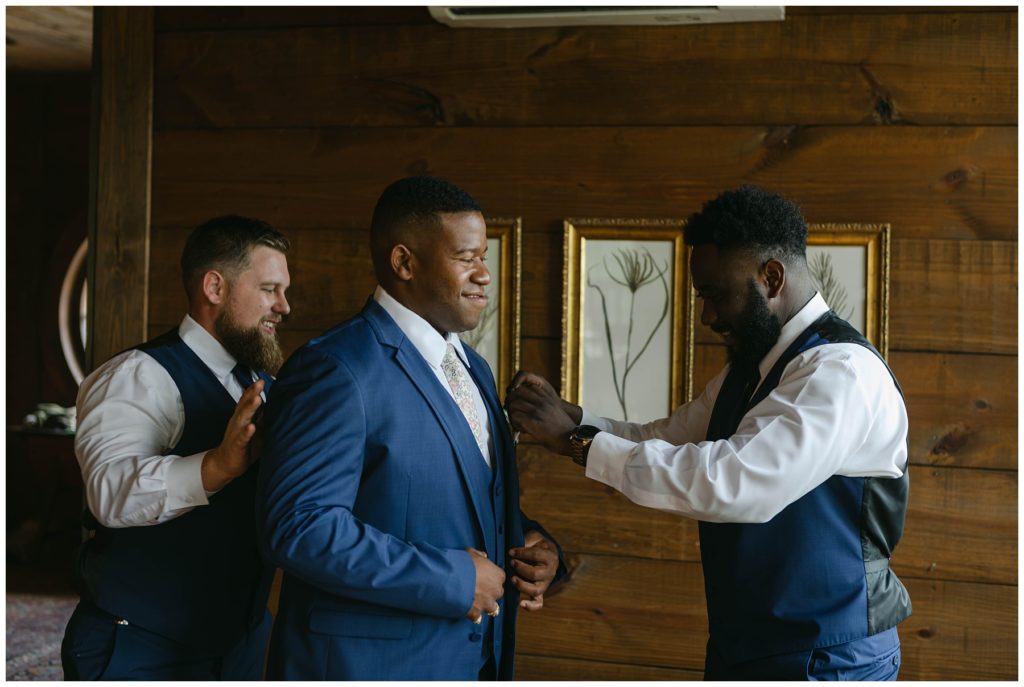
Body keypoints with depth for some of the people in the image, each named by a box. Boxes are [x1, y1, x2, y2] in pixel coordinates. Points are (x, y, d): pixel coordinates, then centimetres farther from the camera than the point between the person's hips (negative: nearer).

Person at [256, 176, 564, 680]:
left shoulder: (473, 370, 12)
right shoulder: (336, 372, -16)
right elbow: (299, 527, -24)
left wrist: (535, 546, -2)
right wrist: (454, 580, -21)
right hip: (367, 663, -8)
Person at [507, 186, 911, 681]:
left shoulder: (842, 371, -22)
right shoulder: (748, 367, 9)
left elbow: (730, 483, -32)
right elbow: (664, 442, 10)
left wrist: (577, 440, -26)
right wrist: (569, 418, -6)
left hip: (826, 659, -8)